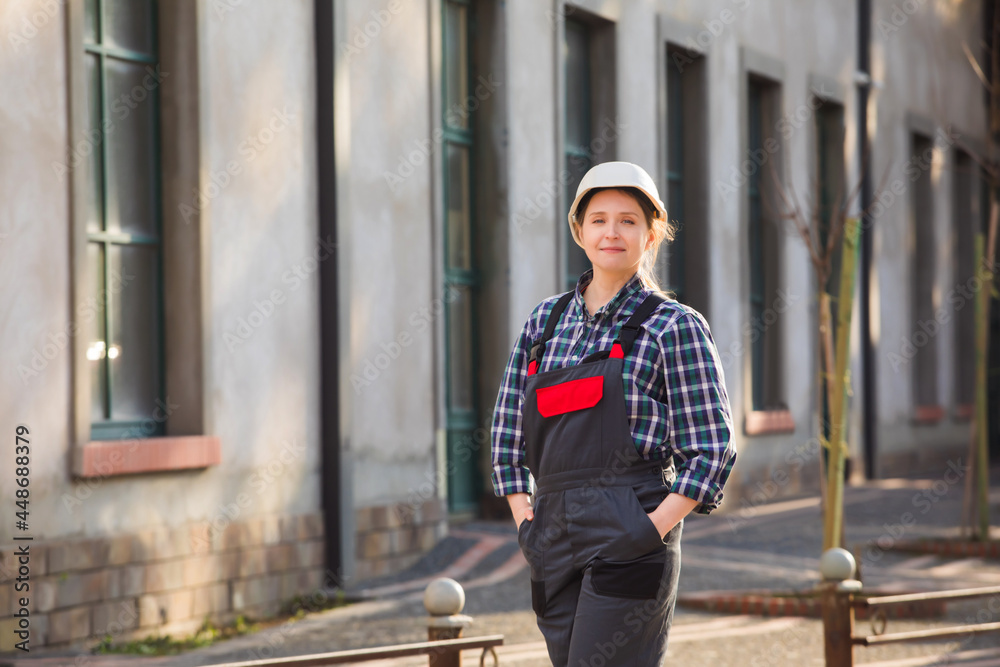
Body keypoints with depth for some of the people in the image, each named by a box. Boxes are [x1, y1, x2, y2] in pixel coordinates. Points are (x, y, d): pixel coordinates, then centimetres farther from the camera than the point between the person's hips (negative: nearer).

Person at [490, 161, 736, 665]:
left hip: (628, 538, -5)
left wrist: (653, 529, -12)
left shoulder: (674, 327, 0)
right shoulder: (546, 320, 14)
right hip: (554, 544, 5)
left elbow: (711, 451, -3)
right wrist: (525, 519, 7)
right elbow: (508, 429, 18)